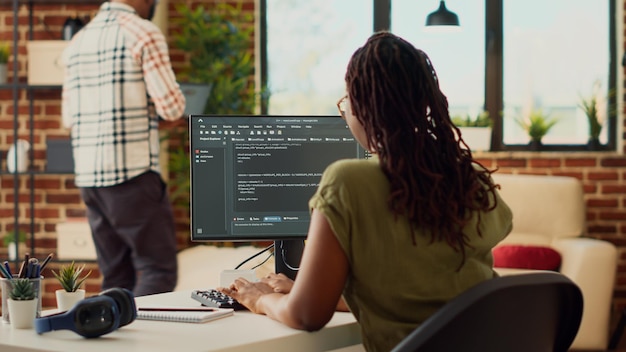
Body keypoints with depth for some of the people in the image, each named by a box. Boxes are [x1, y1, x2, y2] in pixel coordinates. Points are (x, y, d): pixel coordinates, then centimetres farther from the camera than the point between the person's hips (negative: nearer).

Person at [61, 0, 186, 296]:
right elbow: (172, 108, -11)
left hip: (88, 174, 7)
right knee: (159, 271, -4)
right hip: (132, 172, -7)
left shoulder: (78, 41, 15)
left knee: (116, 277, 11)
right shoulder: (144, 33, -6)